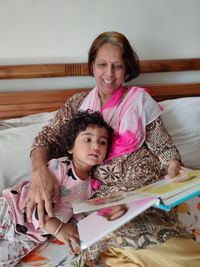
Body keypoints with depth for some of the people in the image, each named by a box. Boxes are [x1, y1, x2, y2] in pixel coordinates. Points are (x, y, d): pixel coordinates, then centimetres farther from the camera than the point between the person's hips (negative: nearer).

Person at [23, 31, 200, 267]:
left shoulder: (140, 100, 7)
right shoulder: (78, 103, 12)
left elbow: (164, 148, 6)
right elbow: (47, 139, 5)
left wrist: (174, 178, -16)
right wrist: (40, 170, -17)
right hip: (102, 192, 1)